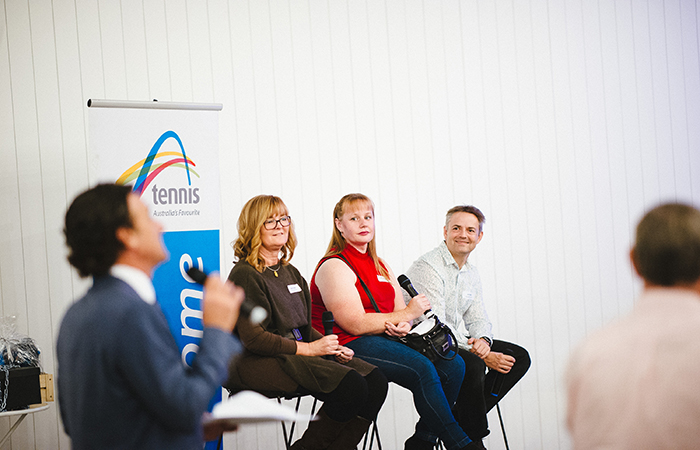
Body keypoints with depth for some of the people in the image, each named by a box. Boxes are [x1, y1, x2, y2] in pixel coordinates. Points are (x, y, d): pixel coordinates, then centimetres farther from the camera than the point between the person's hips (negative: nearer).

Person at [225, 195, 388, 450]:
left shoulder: (290, 273, 21)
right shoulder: (245, 275, -6)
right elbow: (252, 338, -15)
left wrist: (332, 346, 3)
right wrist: (308, 349, -15)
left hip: (297, 352, 8)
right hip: (255, 363, -8)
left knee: (375, 382, -13)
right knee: (352, 386, -27)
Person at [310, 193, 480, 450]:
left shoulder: (380, 266, 20)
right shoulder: (334, 266, -7)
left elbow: (400, 312, 17)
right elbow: (356, 324, -15)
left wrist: (403, 326, -9)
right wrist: (408, 314, -9)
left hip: (386, 340, 8)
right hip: (348, 347, -8)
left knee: (452, 365, -11)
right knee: (421, 369, -28)